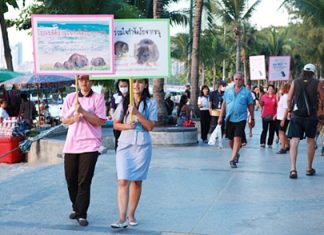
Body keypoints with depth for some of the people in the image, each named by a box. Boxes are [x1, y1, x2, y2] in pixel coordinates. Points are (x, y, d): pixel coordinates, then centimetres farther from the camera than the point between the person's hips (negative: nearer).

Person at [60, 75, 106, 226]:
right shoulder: (70, 97, 10)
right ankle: (76, 208, 28)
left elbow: (100, 121, -7)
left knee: (84, 181, -6)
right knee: (71, 179, 10)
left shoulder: (98, 98, 0)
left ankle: (82, 214, -1)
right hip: (71, 144, 4)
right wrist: (73, 118, -11)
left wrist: (82, 111, -17)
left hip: (90, 144, -4)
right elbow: (63, 119, 10)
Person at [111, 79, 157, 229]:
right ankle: (122, 218, -11)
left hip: (142, 146, 0)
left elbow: (150, 126, -5)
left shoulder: (150, 103, 3)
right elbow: (115, 124, 8)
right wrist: (126, 126, -12)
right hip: (125, 145, 0)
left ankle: (131, 215, 19)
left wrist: (137, 113, -17)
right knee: (123, 181, -9)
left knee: (137, 181, 6)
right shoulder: (124, 102, 7)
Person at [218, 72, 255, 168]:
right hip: (229, 119, 3)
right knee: (231, 140, 12)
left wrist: (252, 119, 7)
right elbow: (224, 104, 10)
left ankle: (232, 159, -13)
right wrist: (221, 117, 7)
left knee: (237, 139, -12)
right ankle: (236, 154, 37)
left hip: (240, 119, -3)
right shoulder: (228, 91, 7)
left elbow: (250, 106, 6)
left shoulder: (246, 92, 0)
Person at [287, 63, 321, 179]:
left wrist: (290, 110, 13)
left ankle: (293, 169, -17)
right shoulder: (316, 83, -2)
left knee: (294, 142, -3)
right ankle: (309, 168, 24)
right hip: (311, 116, 0)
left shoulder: (295, 82, 1)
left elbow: (289, 99, -1)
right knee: (311, 141, 16)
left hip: (296, 116, 0)